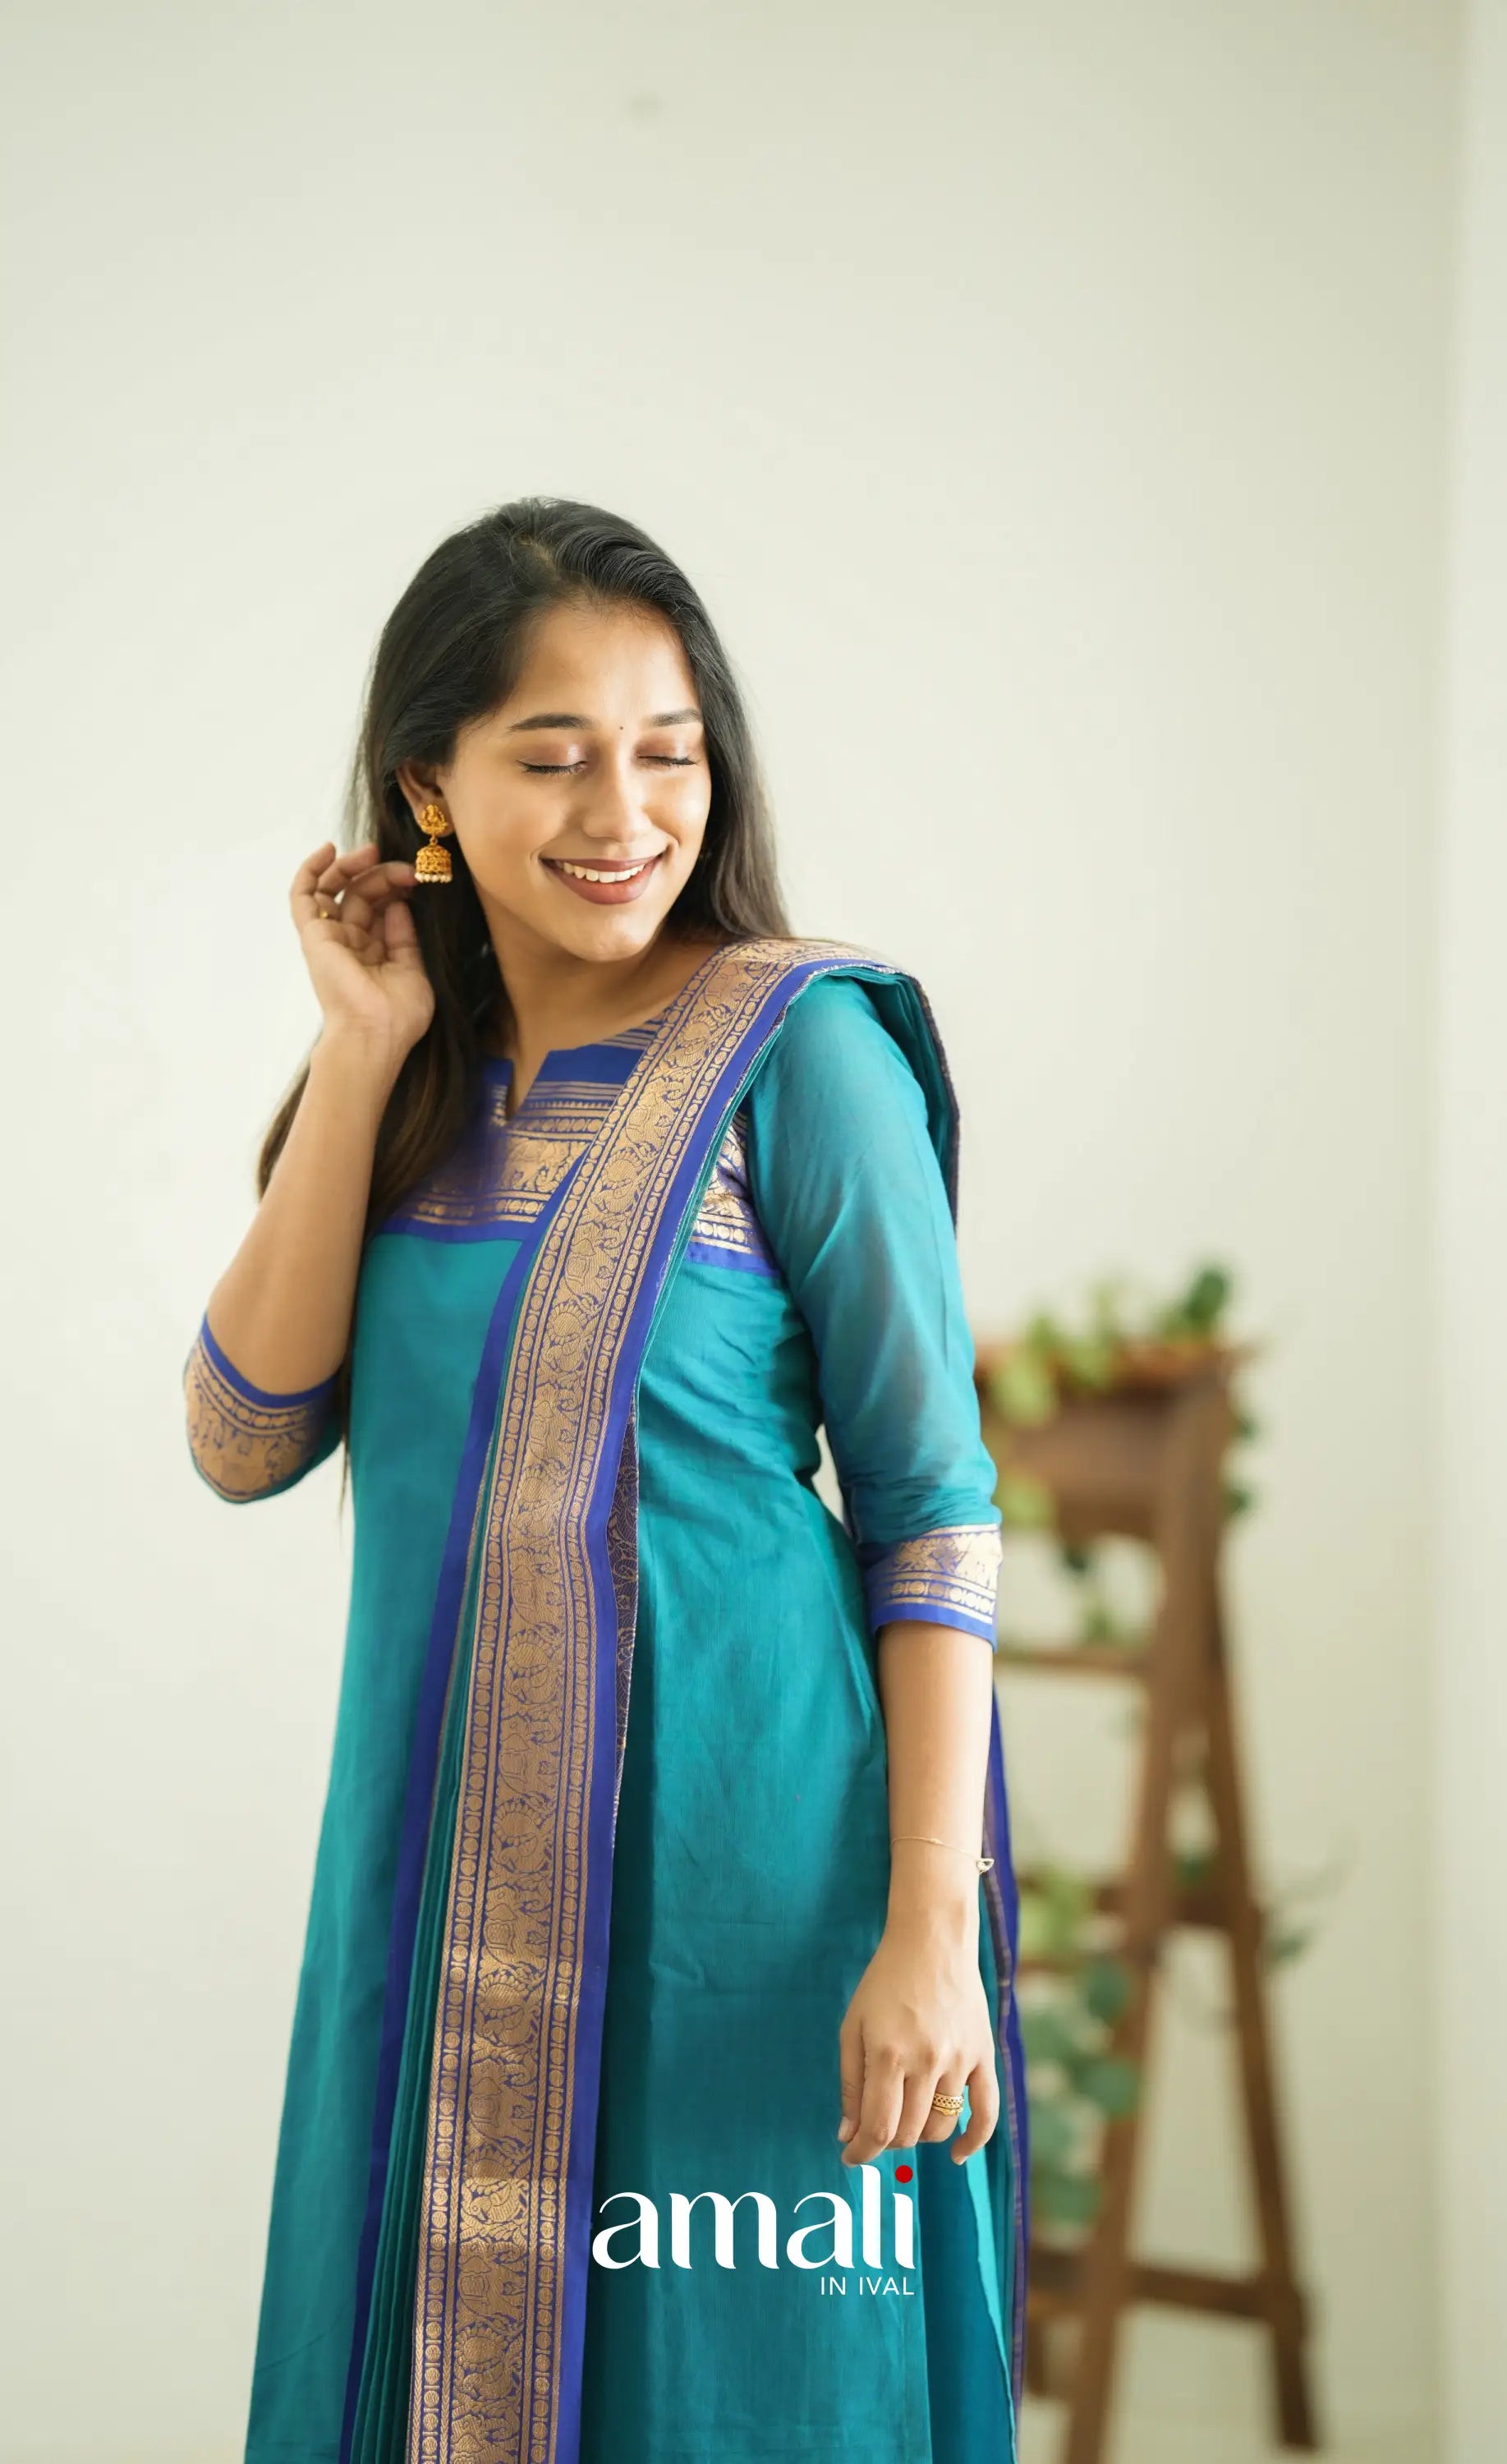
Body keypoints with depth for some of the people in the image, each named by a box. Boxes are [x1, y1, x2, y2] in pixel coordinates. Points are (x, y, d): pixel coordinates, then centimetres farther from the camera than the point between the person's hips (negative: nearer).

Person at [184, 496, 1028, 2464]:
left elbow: (937, 1507, -10)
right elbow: (248, 1441, -3)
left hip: (730, 1856, -5)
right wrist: (362, 1057, -7)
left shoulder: (798, 1051, -8)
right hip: (450, 1859, 5)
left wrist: (935, 1926, -16)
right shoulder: (421, 1081, 7)